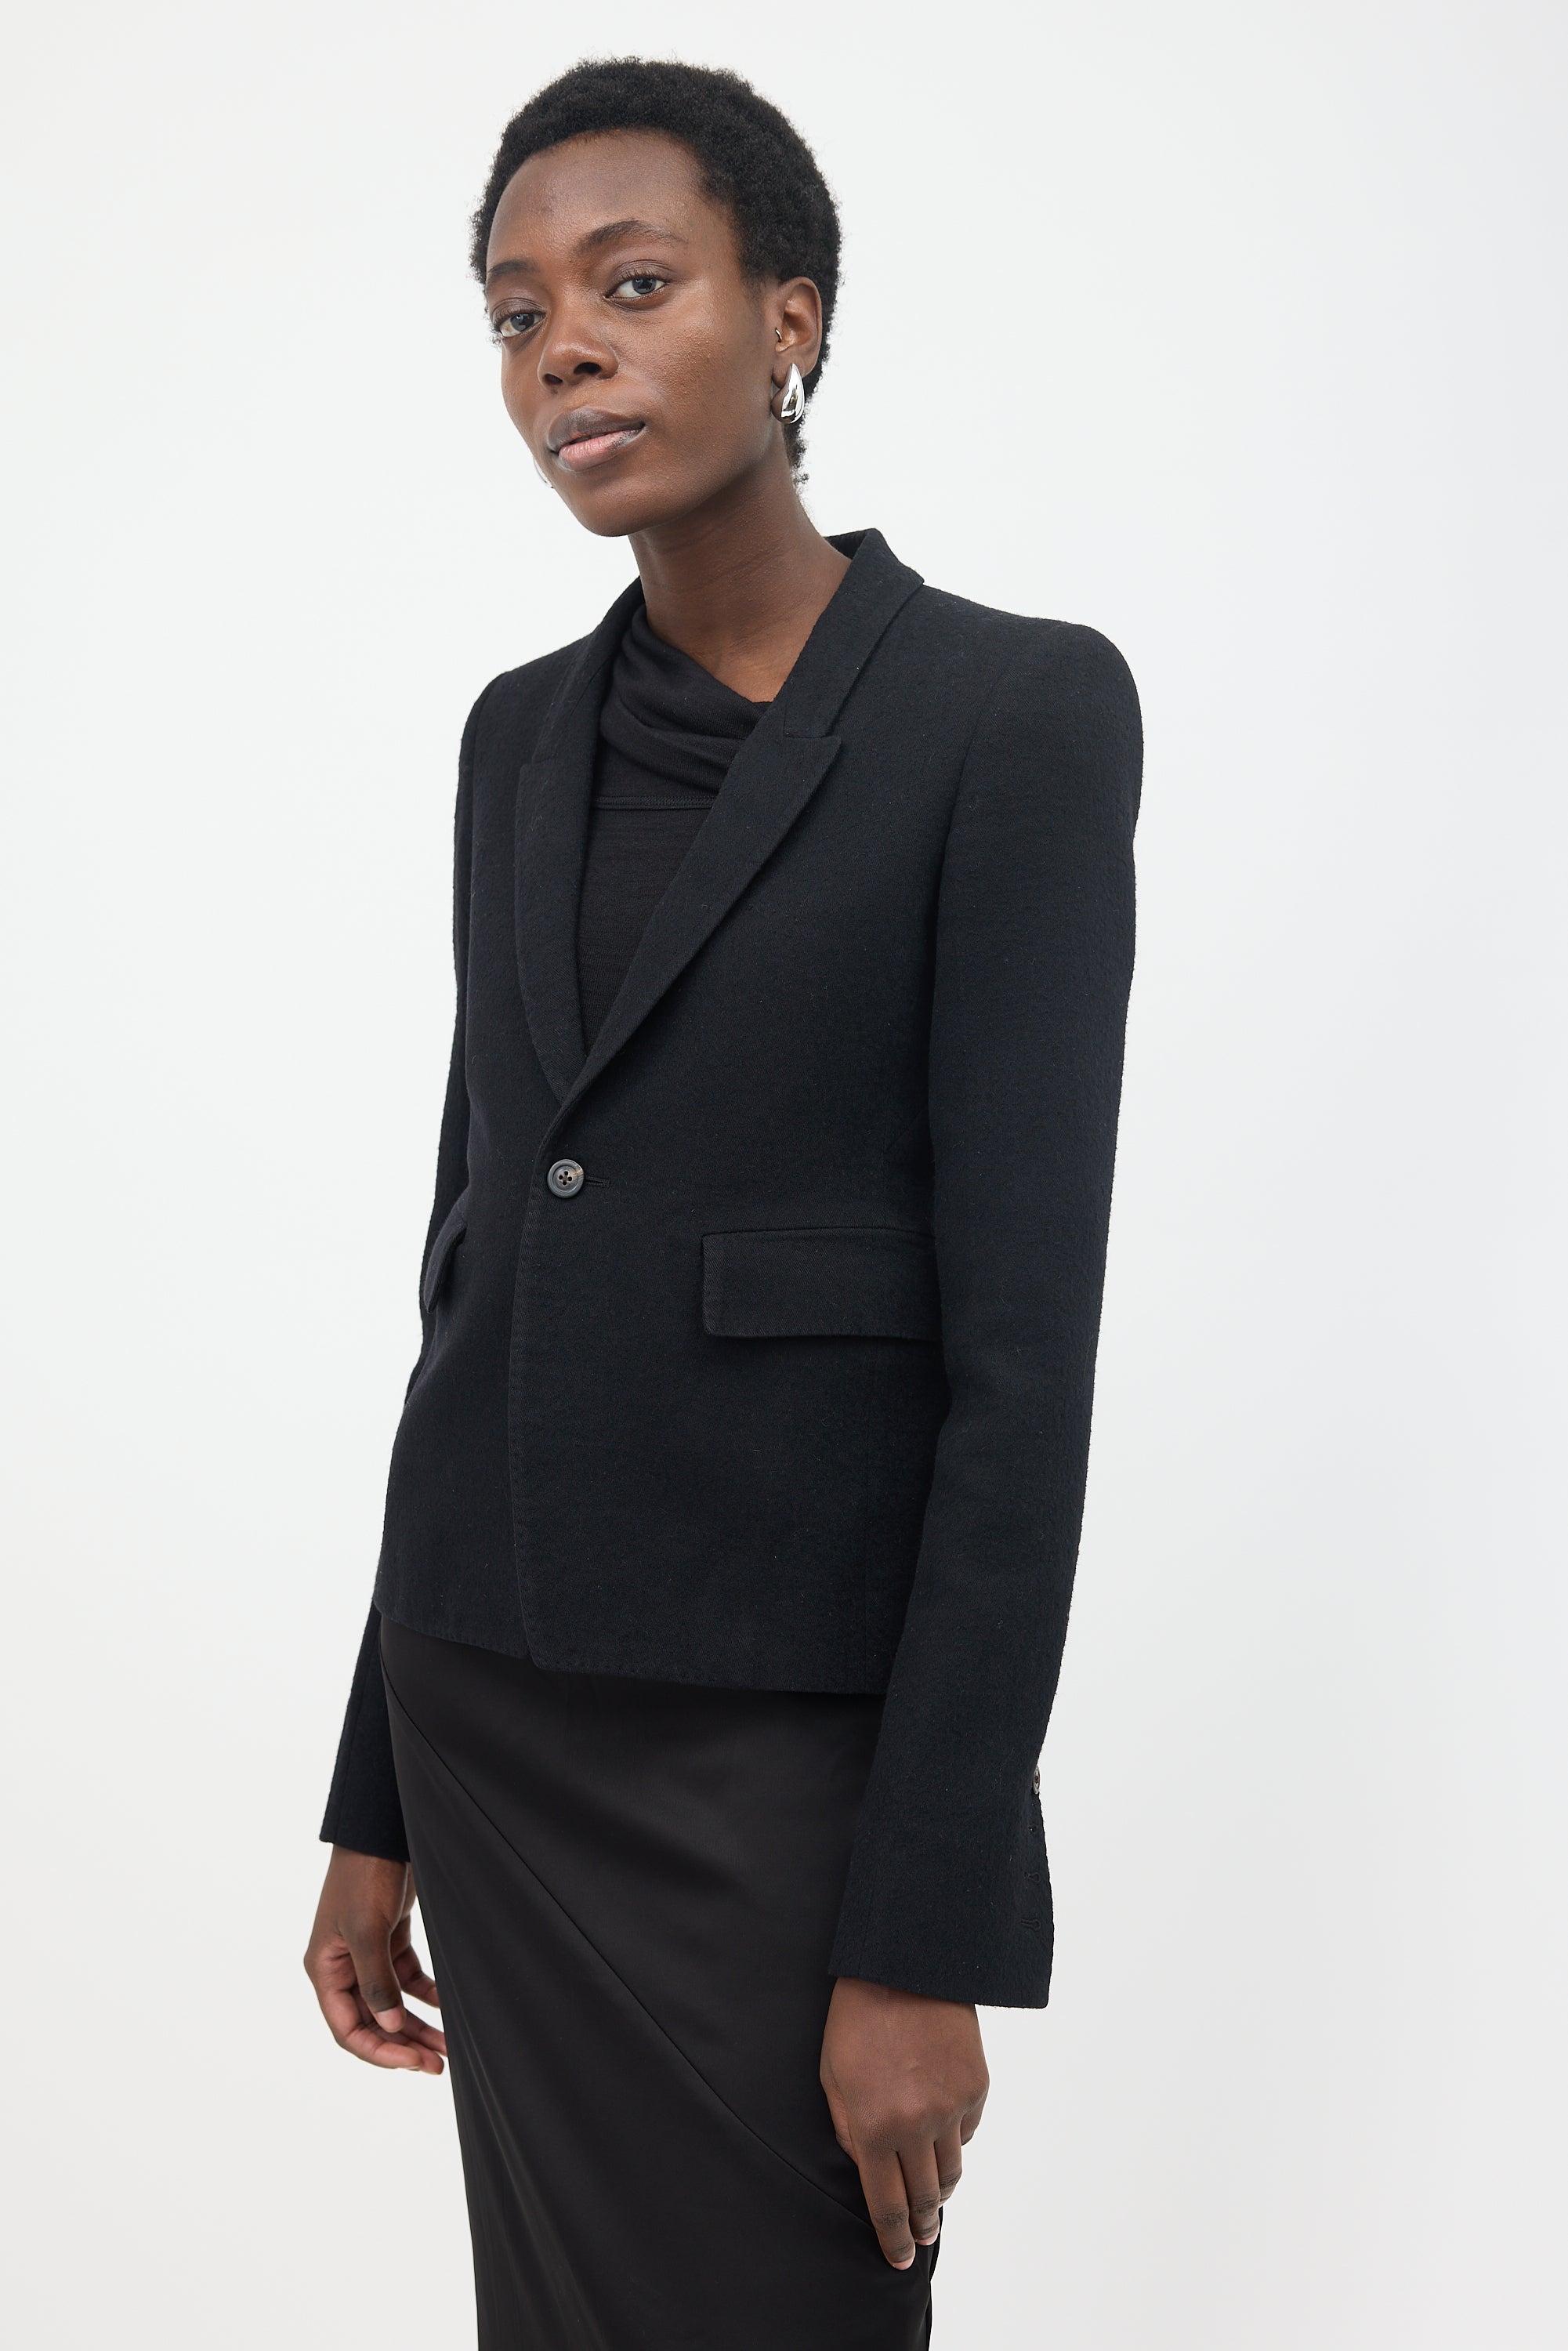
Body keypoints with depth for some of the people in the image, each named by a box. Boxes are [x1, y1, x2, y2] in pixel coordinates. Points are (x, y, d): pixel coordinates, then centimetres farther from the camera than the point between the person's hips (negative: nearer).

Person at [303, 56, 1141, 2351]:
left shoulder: (1014, 712, -12)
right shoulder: (527, 738, 8)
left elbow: (1023, 1342, -15)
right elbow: (484, 1255, 11)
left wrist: (927, 1933, -17)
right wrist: (384, 1797, 12)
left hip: (789, 1753, -6)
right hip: (500, 1725, 6)